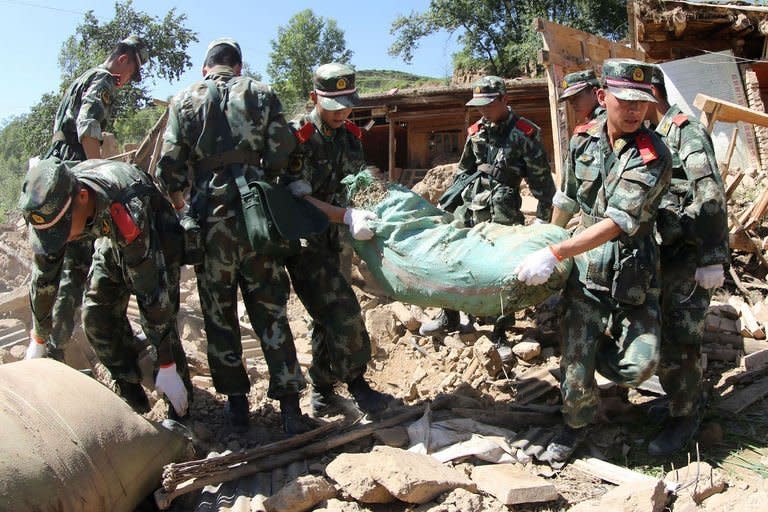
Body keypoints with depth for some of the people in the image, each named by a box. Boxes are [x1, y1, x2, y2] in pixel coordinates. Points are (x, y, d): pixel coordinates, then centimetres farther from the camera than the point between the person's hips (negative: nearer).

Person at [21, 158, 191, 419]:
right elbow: (43, 277, -10)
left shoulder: (126, 208, -43)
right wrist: (38, 340, 1)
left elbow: (152, 291, -40)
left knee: (157, 317, -16)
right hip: (113, 241, 6)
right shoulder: (49, 207, -24)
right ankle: (133, 399, 10)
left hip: (155, 237, -6)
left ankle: (181, 409, -1)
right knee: (96, 314, -4)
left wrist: (167, 366, -35)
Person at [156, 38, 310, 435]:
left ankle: (236, 402, 19)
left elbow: (170, 166, -1)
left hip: (210, 219, 0)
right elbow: (282, 156, -3)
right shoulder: (261, 94, 7)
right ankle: (289, 406, 5)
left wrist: (179, 198, 19)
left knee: (219, 314, 11)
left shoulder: (184, 101, 7)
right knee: (270, 312, 6)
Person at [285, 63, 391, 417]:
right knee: (342, 310, -15)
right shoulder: (296, 137, -15)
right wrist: (347, 215, -31)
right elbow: (298, 197, -21)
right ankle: (356, 382, 3)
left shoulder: (351, 136, 7)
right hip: (303, 239, -7)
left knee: (328, 315, 14)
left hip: (333, 239, 7)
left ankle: (322, 387, 29)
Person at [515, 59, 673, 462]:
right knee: (575, 361, -1)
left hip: (633, 277, -2)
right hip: (585, 271, 2)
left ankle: (600, 347, 26)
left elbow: (617, 222, -26)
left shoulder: (654, 157, -16)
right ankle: (576, 424, 28)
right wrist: (547, 239, 28)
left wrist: (554, 254, -32)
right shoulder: (583, 140, -1)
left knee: (639, 365, -9)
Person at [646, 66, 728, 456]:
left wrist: (712, 259, -21)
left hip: (689, 258, -8)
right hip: (660, 253, 8)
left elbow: (711, 199, -20)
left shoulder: (686, 132, -13)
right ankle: (687, 398, 37)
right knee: (657, 334, 17)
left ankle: (684, 418, 14)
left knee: (678, 340, -3)